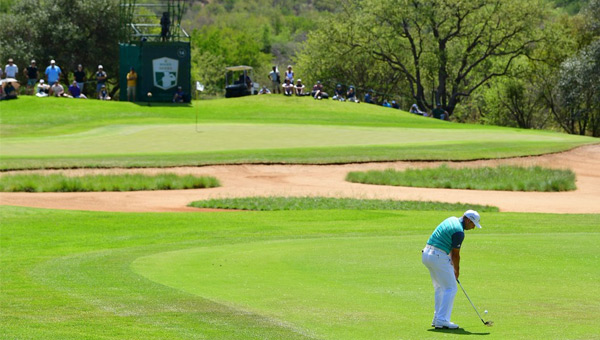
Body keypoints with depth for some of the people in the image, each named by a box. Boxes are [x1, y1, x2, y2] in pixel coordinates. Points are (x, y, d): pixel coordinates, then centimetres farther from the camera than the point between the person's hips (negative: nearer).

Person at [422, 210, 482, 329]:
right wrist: (457, 270, 9)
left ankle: (437, 318, 18)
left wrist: (450, 259, 14)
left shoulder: (452, 220, 14)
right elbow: (455, 254, -5)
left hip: (426, 253, 10)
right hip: (438, 257, -10)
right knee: (450, 288, -5)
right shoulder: (459, 232, -14)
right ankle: (442, 320, -13)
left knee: (440, 288, 19)